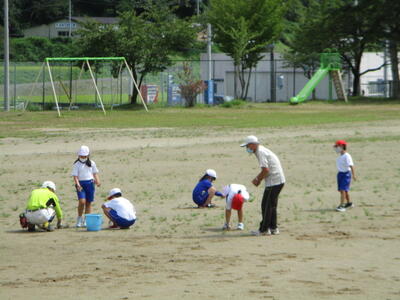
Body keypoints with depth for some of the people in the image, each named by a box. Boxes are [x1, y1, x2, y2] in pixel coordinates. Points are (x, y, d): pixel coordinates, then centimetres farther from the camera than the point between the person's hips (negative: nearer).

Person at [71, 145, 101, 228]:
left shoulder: (91, 163, 9)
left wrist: (97, 181, -3)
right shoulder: (77, 164, 1)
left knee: (88, 202, 5)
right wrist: (77, 184, -19)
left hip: (90, 183, 3)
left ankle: (86, 220, 12)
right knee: (82, 201, -18)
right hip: (81, 184, -3)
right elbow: (75, 175, -5)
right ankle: (79, 218, 2)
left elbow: (95, 173, 14)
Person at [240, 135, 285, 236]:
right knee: (271, 205, 17)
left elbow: (266, 170, -22)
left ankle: (264, 229, 1)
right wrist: (258, 178, 10)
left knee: (266, 205, -3)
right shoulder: (263, 150, 18)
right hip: (279, 180, 10)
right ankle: (273, 228, 23)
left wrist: (258, 179, -8)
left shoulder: (260, 152, -14)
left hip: (274, 181, -10)